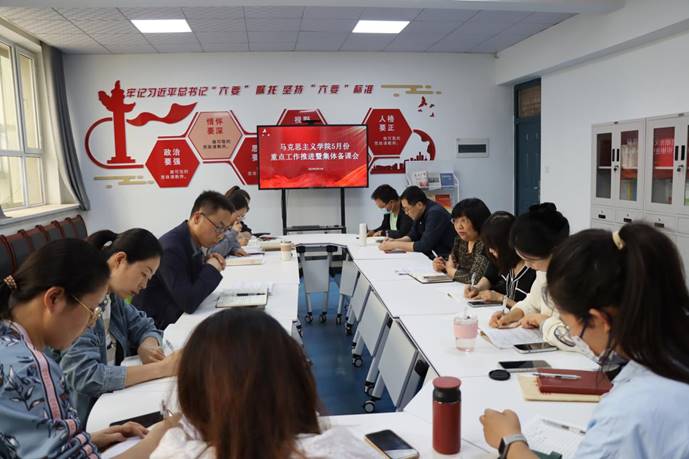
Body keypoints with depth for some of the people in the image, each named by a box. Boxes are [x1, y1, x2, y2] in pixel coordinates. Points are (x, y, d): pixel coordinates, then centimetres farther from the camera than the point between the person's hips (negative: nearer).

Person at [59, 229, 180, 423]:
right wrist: (161, 368, -25)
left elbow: (144, 326, 14)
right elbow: (84, 376, -27)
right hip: (84, 417, -7)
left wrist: (147, 347, -9)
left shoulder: (111, 296, 4)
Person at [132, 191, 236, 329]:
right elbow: (189, 303, -27)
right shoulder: (170, 248, -24)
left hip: (177, 316, 7)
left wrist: (206, 264, -6)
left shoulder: (193, 240, -1)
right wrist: (211, 268, -17)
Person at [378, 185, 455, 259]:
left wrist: (395, 245, -18)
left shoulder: (435, 213, -22)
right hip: (431, 256, 8)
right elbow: (412, 236, 15)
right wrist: (394, 241, -2)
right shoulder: (420, 213, 3)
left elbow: (424, 246, -24)